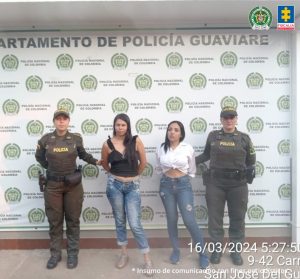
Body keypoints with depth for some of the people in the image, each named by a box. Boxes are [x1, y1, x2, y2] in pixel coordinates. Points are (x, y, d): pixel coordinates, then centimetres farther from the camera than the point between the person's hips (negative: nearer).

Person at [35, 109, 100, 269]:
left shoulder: (76, 138, -3)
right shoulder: (45, 139, -2)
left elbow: (83, 154, 13)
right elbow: (39, 157, 15)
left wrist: (96, 161, 4)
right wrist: (50, 167, 9)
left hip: (73, 184, 0)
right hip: (52, 185, 1)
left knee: (73, 220, 8)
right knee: (54, 221, 10)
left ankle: (73, 254, 22)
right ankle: (55, 254, 25)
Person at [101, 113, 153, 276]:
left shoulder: (136, 141, -6)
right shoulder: (108, 144, -4)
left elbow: (143, 162, 4)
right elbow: (105, 165, 13)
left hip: (133, 186, -1)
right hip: (114, 185, 1)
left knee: (135, 224, -3)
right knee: (120, 221, 13)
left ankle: (147, 260, 10)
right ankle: (124, 254, 31)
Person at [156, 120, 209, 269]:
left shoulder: (188, 148, -7)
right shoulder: (161, 149, -1)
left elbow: (192, 170, 7)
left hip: (183, 185, -2)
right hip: (166, 185, 2)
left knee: (190, 221, -4)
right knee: (171, 220, 11)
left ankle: (202, 253, 14)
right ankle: (176, 250, 29)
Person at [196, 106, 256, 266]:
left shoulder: (244, 138, 2)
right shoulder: (213, 136, 3)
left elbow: (251, 160, 11)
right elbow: (206, 155, 15)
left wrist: (250, 170, -4)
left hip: (238, 184, 0)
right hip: (215, 182, 0)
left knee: (237, 218, 10)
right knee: (215, 218, 7)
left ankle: (236, 250, 27)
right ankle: (217, 249, 25)